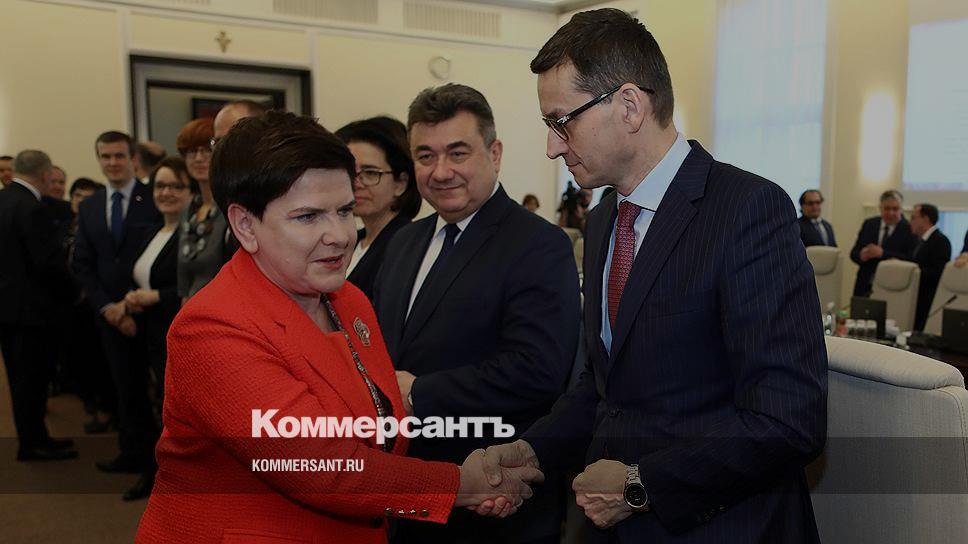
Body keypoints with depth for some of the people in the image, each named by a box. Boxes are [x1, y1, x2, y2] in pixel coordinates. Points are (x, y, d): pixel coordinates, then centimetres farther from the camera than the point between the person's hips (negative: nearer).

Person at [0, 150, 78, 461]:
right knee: (33, 375, 2)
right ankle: (32, 444, 12)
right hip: (29, 306, -9)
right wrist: (67, 292, -5)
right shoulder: (33, 209, -20)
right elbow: (49, 262, -22)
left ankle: (32, 436, 28)